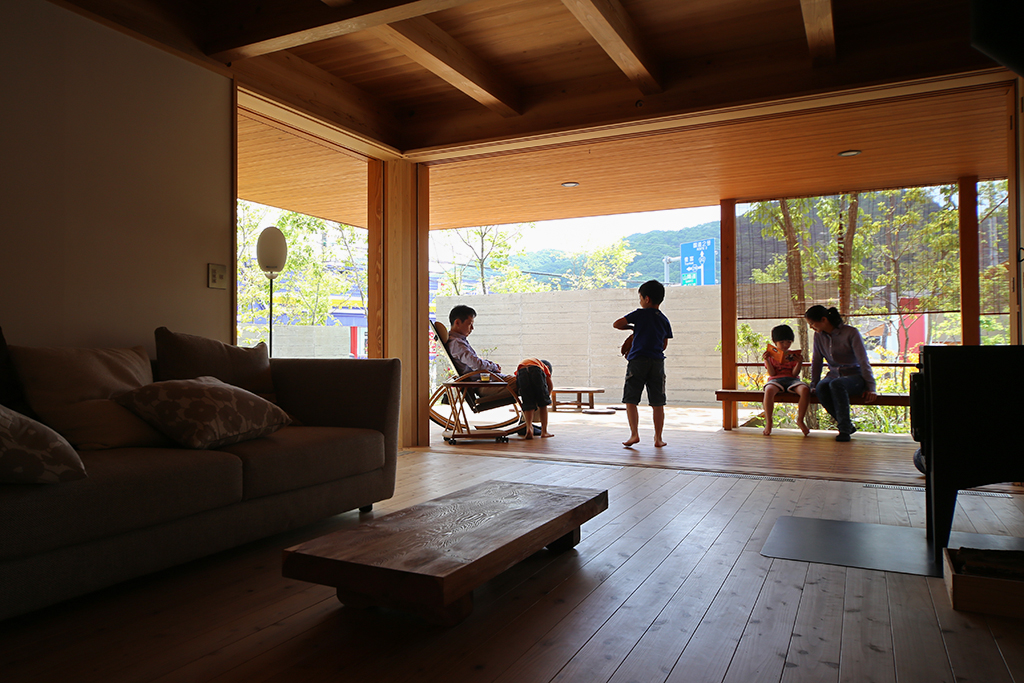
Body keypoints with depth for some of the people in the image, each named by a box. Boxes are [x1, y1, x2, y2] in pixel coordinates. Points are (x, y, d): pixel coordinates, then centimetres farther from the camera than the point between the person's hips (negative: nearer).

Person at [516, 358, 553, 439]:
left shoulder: (521, 362, 43)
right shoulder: (544, 365, 36)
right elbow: (550, 385, 26)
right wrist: (547, 396, 44)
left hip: (521, 372, 2)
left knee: (528, 406, 11)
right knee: (543, 404, 15)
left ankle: (529, 429, -9)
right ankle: (544, 431, 14)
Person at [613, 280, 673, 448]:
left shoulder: (640, 314, -2)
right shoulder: (664, 320, 12)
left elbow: (616, 324, 0)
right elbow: (664, 345, 18)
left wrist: (632, 327, 15)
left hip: (637, 360, -4)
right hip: (657, 362, 4)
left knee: (631, 400, 3)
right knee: (658, 403, 7)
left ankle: (634, 434, -6)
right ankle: (658, 438, 10)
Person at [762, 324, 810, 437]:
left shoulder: (794, 355, 14)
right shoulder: (771, 355, 13)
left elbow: (794, 373, 3)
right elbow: (772, 373, 2)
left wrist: (799, 363, -13)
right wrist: (767, 360, -11)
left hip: (792, 380, 2)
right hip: (776, 380, -1)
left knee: (805, 390, -33)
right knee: (769, 390, -39)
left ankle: (800, 420, -16)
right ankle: (768, 422, -31)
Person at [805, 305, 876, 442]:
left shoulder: (851, 333, -11)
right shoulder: (819, 335, 4)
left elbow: (863, 361, -12)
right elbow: (816, 362, 11)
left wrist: (870, 387, -15)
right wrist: (814, 384, 6)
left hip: (855, 376, -4)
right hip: (834, 374, 4)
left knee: (836, 384, -38)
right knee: (821, 388, -32)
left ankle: (844, 430, -32)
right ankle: (848, 425, -18)